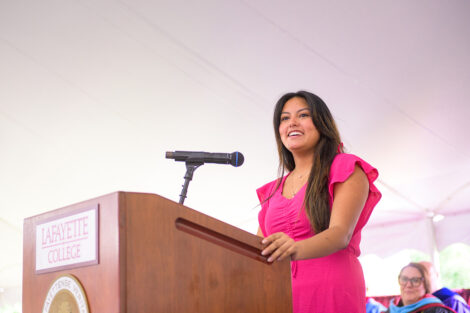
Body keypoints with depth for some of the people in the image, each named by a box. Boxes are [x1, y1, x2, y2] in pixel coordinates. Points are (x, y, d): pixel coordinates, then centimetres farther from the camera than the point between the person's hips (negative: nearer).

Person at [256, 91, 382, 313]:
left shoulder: (347, 170, 4)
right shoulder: (274, 190, 22)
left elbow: (341, 234, -13)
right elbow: (258, 247, 15)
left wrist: (296, 249, -33)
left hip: (329, 292, -5)